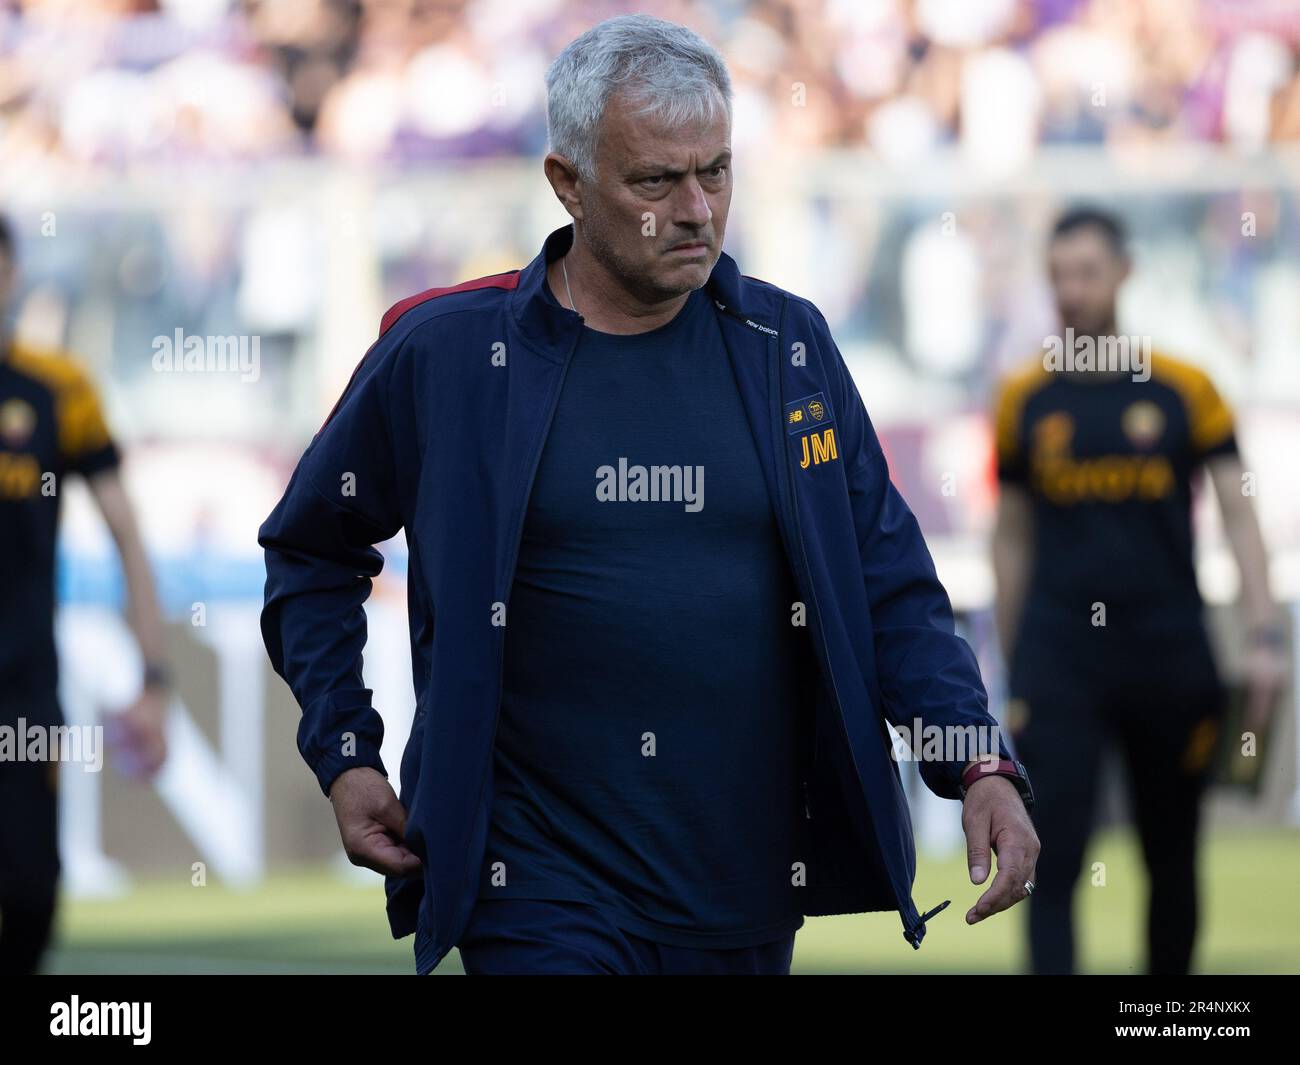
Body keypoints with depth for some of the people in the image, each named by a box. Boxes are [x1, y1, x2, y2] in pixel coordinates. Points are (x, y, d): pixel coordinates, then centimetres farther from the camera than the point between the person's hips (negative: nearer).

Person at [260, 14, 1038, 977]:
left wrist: (981, 764, -7)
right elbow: (311, 550, 11)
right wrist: (342, 755, 3)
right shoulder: (446, 354, -2)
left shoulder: (787, 347, 6)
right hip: (540, 888, -3)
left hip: (750, 896, 3)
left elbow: (889, 585, 6)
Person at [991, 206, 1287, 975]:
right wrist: (1012, 673, 11)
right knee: (1053, 860, -10)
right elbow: (1012, 539, 11)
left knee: (1173, 866, 10)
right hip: (1059, 667, 0)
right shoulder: (1026, 399, 5)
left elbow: (1238, 514, 1)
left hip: (1171, 662, 0)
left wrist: (1265, 635, -10)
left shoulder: (1183, 391, 1)